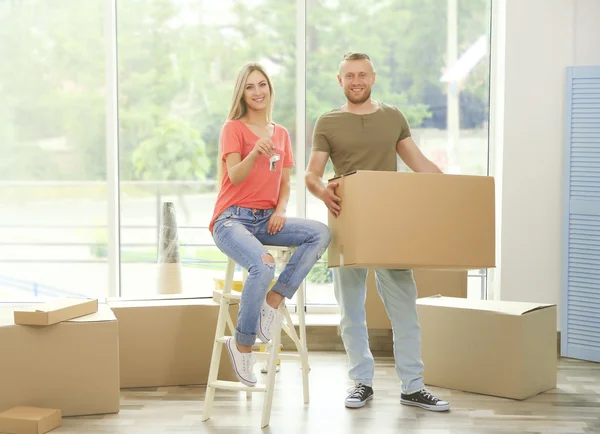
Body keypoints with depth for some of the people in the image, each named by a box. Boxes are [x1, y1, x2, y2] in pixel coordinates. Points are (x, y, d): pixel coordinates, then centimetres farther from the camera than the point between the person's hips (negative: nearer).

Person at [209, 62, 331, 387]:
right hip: (233, 219, -5)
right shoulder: (233, 128, 0)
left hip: (266, 220, 6)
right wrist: (255, 153, -34)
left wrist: (281, 210, -3)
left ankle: (273, 301, -17)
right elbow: (235, 177, -15)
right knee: (263, 266, -35)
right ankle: (242, 344, -15)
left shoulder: (281, 134, 16)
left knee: (321, 233, -21)